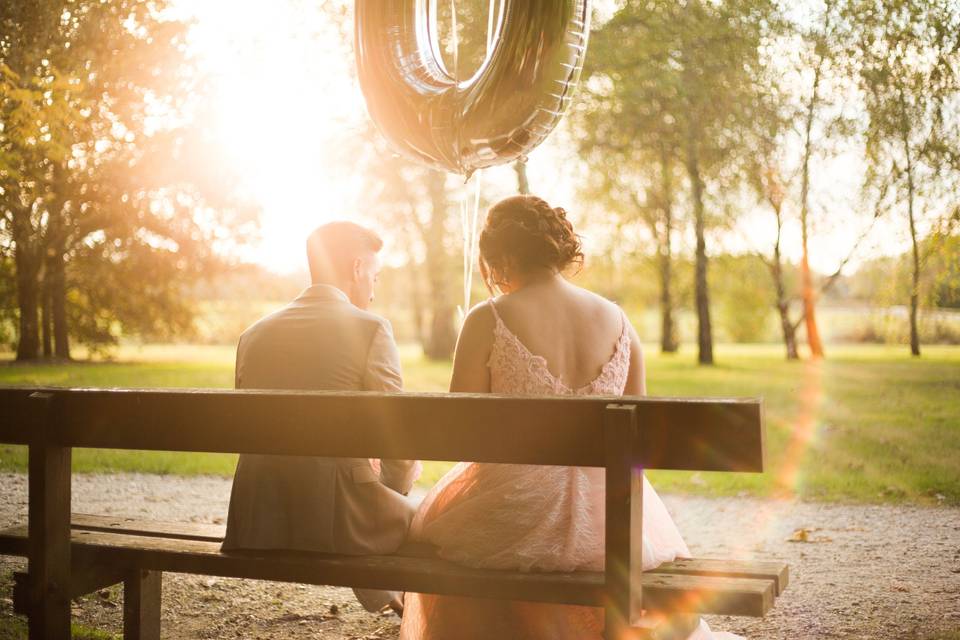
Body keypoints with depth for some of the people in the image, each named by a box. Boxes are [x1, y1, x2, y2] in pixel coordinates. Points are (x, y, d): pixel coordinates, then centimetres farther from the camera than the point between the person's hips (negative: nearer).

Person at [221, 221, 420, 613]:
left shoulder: (254, 335, 7)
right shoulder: (369, 328, -8)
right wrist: (400, 478, 14)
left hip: (260, 522, 6)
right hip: (336, 519, -6)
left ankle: (379, 597, 52)